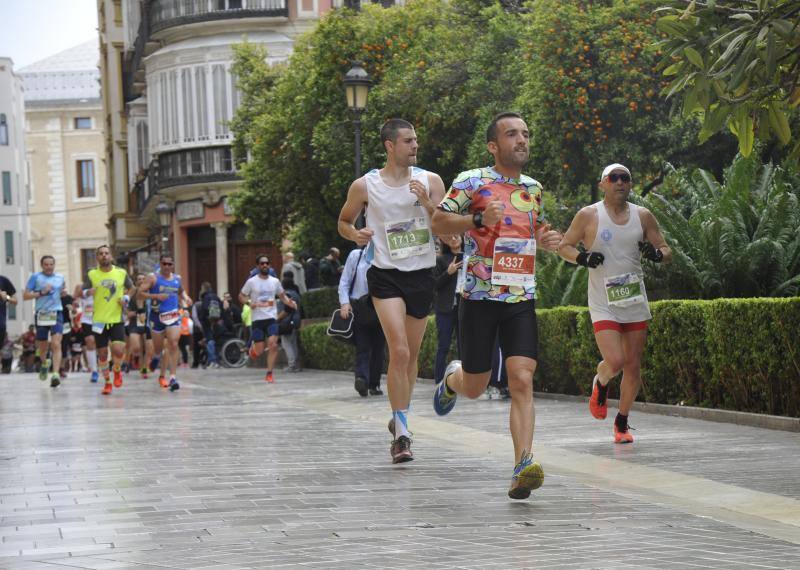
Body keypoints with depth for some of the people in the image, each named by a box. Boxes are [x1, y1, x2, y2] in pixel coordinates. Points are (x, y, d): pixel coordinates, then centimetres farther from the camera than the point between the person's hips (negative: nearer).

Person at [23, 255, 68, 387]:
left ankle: (55, 374, -23)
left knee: (56, 344, -16)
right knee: (42, 346, 12)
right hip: (41, 314, -1)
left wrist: (63, 292, 6)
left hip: (56, 313, 1)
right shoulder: (36, 277, -1)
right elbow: (25, 296, -4)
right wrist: (41, 293, -15)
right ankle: (44, 363, 46)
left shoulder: (60, 277, 10)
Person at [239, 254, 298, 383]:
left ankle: (269, 373, -7)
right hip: (257, 318, -2)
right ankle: (252, 348, 36)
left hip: (271, 318, 2)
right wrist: (249, 303, -14)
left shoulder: (275, 281, 8)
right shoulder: (251, 282, -1)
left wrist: (290, 303, -1)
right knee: (259, 351, -2)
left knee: (273, 344, -17)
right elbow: (241, 296, 7)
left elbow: (282, 296, 20)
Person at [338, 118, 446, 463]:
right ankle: (401, 434, -16)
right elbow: (344, 221, 12)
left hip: (422, 274, 3)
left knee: (411, 354, 14)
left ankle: (400, 418, 34)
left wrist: (427, 202, -17)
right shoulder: (365, 186, -3)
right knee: (399, 351, -18)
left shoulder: (430, 181, 2)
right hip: (385, 275, -3)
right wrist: (355, 235, -10)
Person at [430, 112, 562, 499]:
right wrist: (478, 219, -21)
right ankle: (452, 378, 45)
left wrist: (544, 241, 6)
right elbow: (438, 222, -5)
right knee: (474, 387, 7)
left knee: (522, 381, -14)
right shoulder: (472, 182, -3)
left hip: (522, 299, 3)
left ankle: (523, 467, -21)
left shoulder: (533, 188, 14)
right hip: (480, 297, -3)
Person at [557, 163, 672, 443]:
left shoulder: (643, 216, 5)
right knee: (614, 361, -18)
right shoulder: (588, 216, -3)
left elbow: (666, 251, 12)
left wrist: (657, 254, -12)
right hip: (603, 304, -4)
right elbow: (564, 246, 6)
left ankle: (622, 422, 22)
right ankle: (600, 384, 18)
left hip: (635, 302, 4)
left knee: (633, 366, 5)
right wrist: (582, 257, -14)